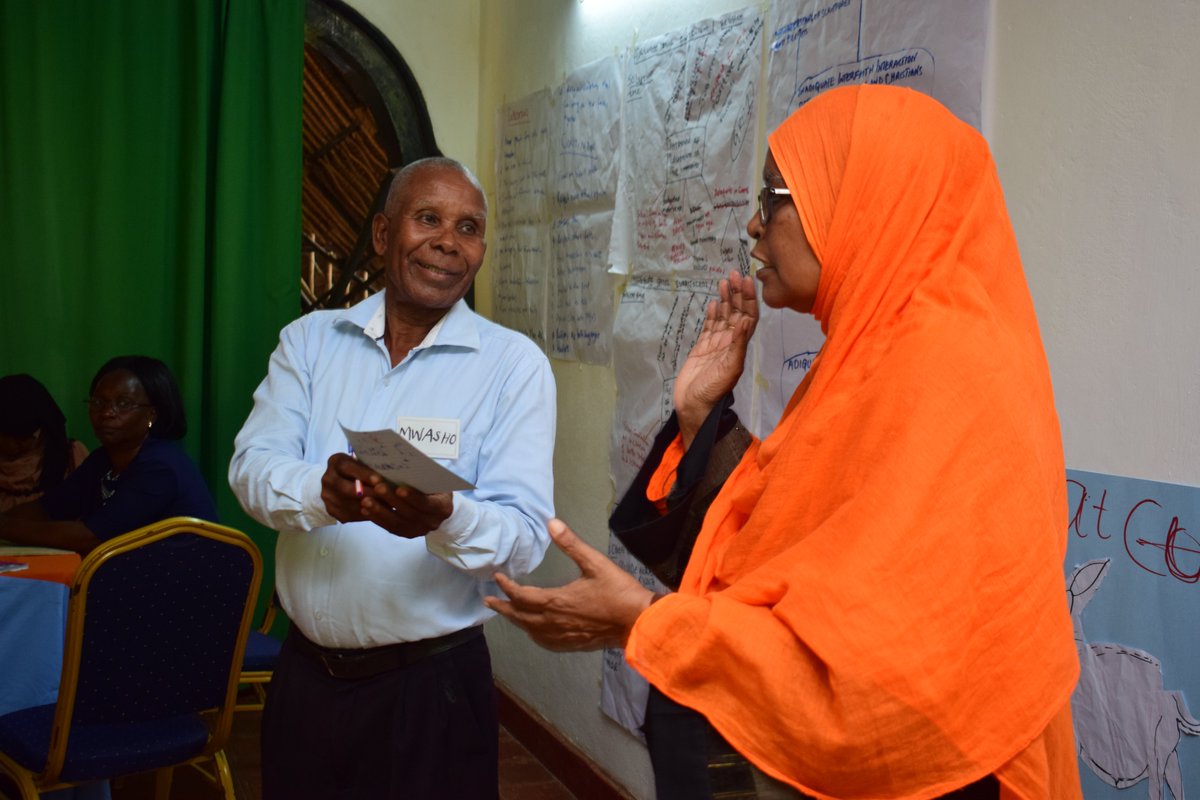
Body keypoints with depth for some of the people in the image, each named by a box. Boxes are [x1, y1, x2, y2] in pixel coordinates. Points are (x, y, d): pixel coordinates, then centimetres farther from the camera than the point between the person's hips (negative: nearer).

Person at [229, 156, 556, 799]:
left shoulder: (515, 364, -6)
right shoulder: (309, 341, 4)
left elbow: (526, 538, -13)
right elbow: (251, 468, -7)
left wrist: (444, 518, -34)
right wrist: (322, 491, -29)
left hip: (432, 685, -2)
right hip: (305, 673, 3)